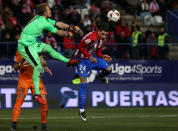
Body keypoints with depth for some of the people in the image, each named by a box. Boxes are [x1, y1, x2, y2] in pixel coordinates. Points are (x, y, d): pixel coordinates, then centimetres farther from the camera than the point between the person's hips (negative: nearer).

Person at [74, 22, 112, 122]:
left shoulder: (103, 39, -2)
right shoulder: (91, 37, -30)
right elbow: (80, 47, -25)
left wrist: (102, 57, -11)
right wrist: (90, 57, -28)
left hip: (92, 57, 7)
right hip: (82, 60, -7)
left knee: (108, 69, -6)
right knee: (84, 84, -11)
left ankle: (100, 76, 35)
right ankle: (82, 110, -6)